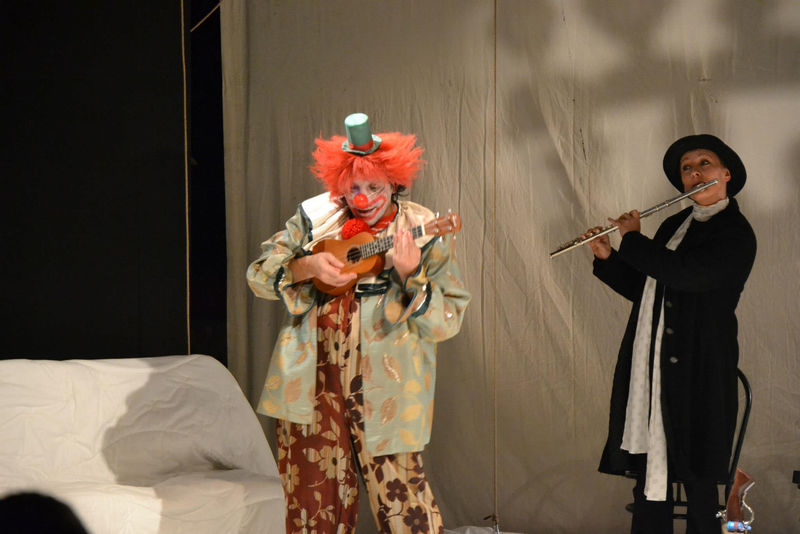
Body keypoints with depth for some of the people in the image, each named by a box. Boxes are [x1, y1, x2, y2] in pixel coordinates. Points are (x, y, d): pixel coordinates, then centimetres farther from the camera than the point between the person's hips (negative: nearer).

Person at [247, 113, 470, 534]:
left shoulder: (424, 233, -3)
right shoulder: (314, 218, 6)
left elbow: (447, 322, -7)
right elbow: (258, 275, 7)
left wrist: (411, 275, -23)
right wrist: (307, 267, -12)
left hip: (383, 389, -3)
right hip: (313, 381, 3)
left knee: (400, 496, -7)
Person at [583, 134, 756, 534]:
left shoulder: (735, 235, -8)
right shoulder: (674, 225, 15)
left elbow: (683, 273, -23)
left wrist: (633, 239, -10)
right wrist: (608, 258, 5)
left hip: (696, 372, -7)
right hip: (647, 367, 7)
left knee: (697, 479, 0)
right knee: (648, 474, 7)